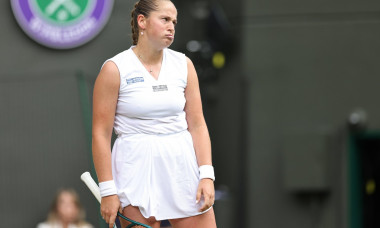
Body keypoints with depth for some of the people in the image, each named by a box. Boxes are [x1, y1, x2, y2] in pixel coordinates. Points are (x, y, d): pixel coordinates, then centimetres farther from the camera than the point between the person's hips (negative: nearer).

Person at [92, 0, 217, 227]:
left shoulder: (184, 65, 8)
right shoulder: (114, 69, -4)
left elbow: (197, 125, 8)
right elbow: (101, 133, -5)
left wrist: (207, 175, -3)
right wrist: (107, 190, -10)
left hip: (183, 164, 4)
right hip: (136, 165, -4)